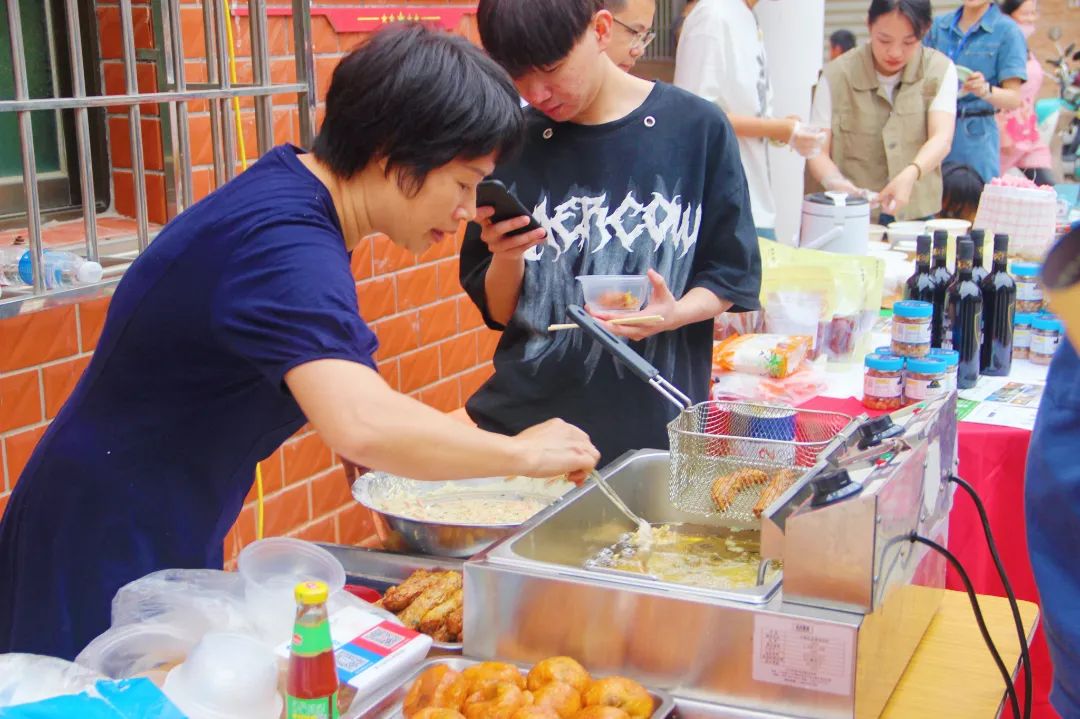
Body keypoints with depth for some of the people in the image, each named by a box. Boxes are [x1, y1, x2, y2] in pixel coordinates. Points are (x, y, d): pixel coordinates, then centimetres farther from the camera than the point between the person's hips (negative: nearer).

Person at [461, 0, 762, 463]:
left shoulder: (696, 128, -5)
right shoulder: (514, 144, 0)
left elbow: (730, 275, 2)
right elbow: (498, 312, 5)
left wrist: (675, 314, -17)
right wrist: (507, 256, -15)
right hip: (524, 421, 1)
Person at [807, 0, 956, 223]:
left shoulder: (940, 70, 2)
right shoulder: (836, 76, -1)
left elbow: (941, 139, -11)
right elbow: (818, 151, -4)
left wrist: (910, 175, -31)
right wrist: (835, 182, -26)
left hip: (917, 214, 1)